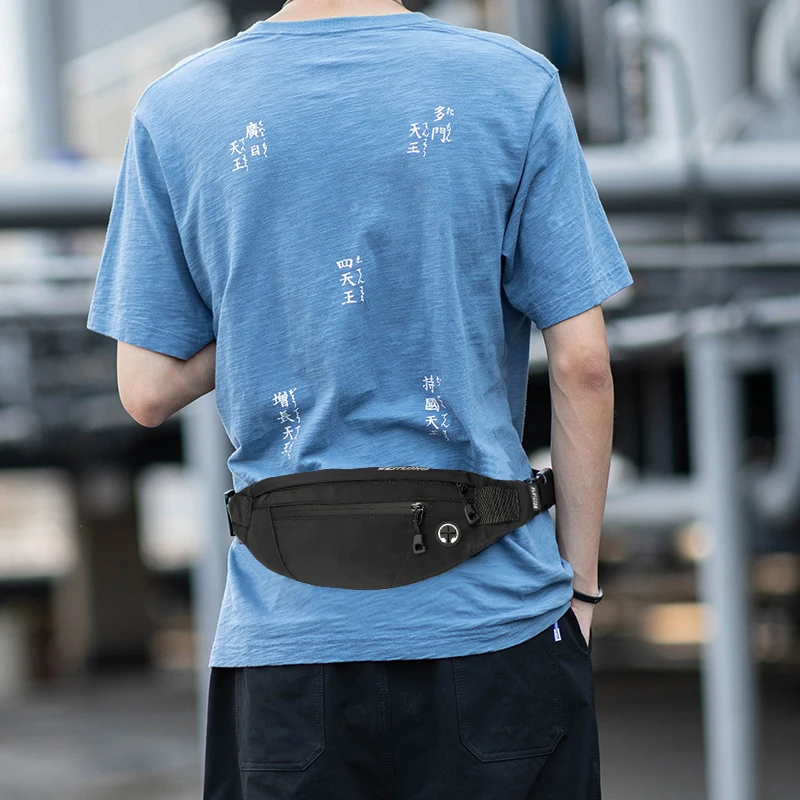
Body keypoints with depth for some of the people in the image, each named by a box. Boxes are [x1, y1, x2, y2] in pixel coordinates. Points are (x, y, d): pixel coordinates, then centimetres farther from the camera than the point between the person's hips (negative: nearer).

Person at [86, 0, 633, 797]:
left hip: (284, 621, 1)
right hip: (495, 614, -1)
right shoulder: (516, 84, -3)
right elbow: (582, 366, -5)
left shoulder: (173, 110, 1)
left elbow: (148, 392, 0)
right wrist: (580, 582, 5)